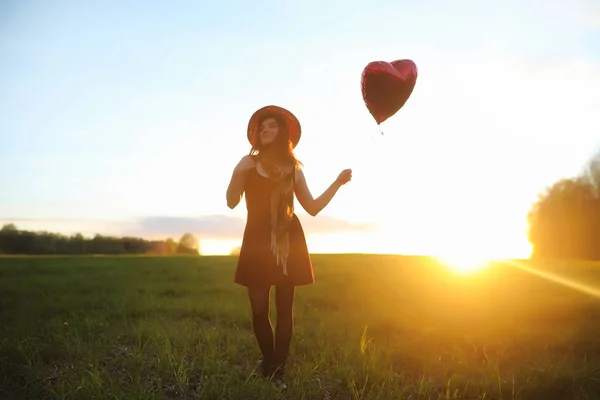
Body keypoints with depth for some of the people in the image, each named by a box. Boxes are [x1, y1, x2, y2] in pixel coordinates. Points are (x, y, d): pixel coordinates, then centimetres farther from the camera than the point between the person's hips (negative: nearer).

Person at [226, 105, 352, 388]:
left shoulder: (293, 168, 9)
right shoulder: (248, 162, 5)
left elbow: (313, 208, 8)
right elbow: (232, 202, -4)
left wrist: (337, 183, 1)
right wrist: (238, 174, -20)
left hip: (288, 242, 1)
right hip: (258, 241, -1)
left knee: (284, 309, 0)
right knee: (259, 309, -3)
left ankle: (278, 370, 9)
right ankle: (268, 365, 19)